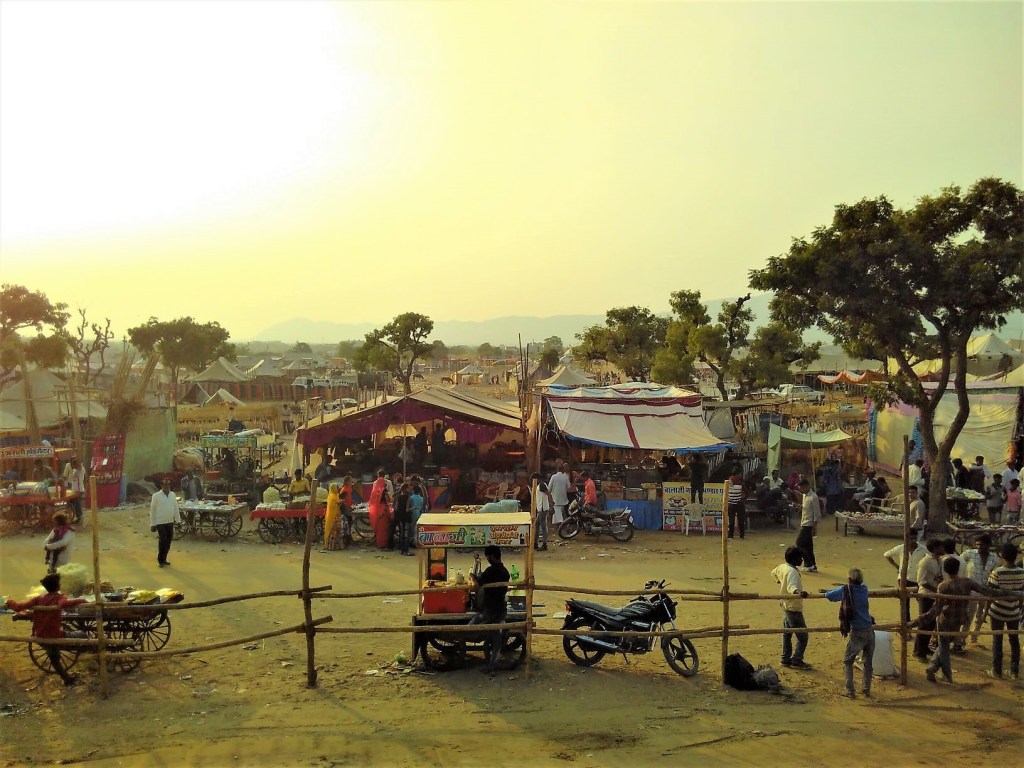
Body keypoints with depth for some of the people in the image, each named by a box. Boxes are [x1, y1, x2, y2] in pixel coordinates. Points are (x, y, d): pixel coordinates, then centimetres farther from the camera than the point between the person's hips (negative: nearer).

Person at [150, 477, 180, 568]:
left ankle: (164, 559, 21)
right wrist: (152, 524, -5)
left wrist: (178, 520, 11)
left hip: (170, 522, 5)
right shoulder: (156, 496, -6)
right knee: (162, 541, -8)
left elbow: (176, 508, 13)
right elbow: (152, 510, -4)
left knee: (168, 542, 8)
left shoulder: (173, 495, 8)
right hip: (160, 523, -5)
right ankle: (160, 560, 5)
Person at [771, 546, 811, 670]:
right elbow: (791, 587, -43)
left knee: (787, 634, 19)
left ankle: (786, 659, 28)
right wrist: (798, 592, -62)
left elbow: (774, 573, 25)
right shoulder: (792, 571, -25)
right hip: (793, 608, -10)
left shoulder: (782, 567, 2)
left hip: (785, 605, 10)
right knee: (803, 636, -1)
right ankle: (797, 661, 5)